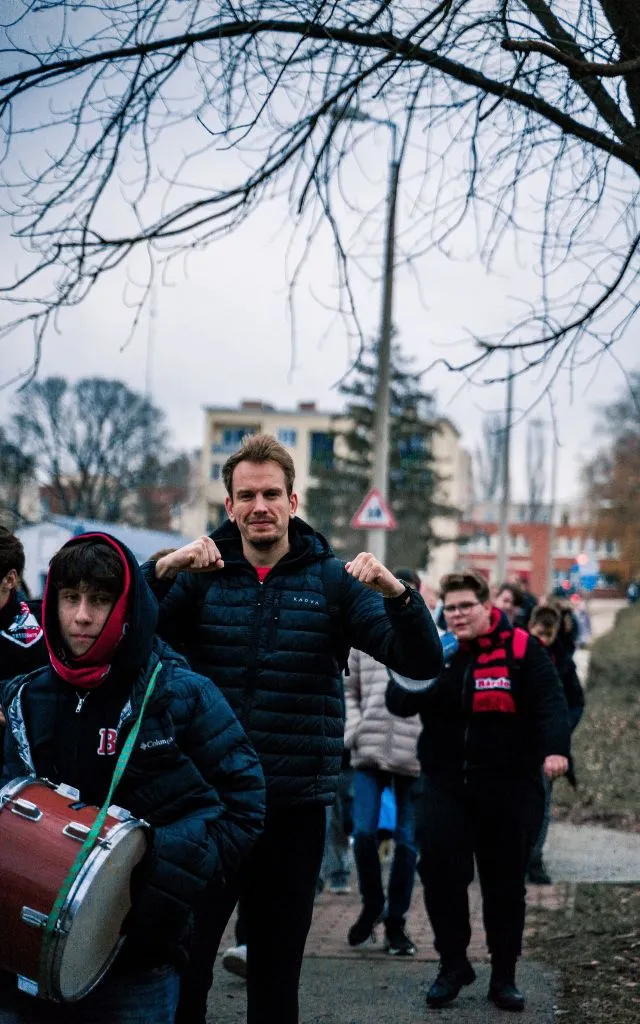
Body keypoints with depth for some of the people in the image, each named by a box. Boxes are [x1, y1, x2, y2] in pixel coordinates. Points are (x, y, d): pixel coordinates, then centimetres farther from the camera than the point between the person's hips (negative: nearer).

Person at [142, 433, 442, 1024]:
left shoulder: (332, 579, 3)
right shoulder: (199, 574, 3)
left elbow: (422, 662, -4)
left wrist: (397, 594, -22)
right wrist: (160, 573, -25)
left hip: (296, 807, 1)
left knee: (278, 968, 13)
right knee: (182, 964, -2)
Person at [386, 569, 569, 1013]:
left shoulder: (522, 650, -5)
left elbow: (550, 704, -14)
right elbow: (398, 705, 0)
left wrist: (555, 749, -32)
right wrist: (411, 675, -22)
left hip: (509, 790, -2)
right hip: (446, 788, 2)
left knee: (505, 883, 7)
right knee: (440, 875, -7)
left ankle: (504, 976, 20)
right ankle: (453, 964, 11)